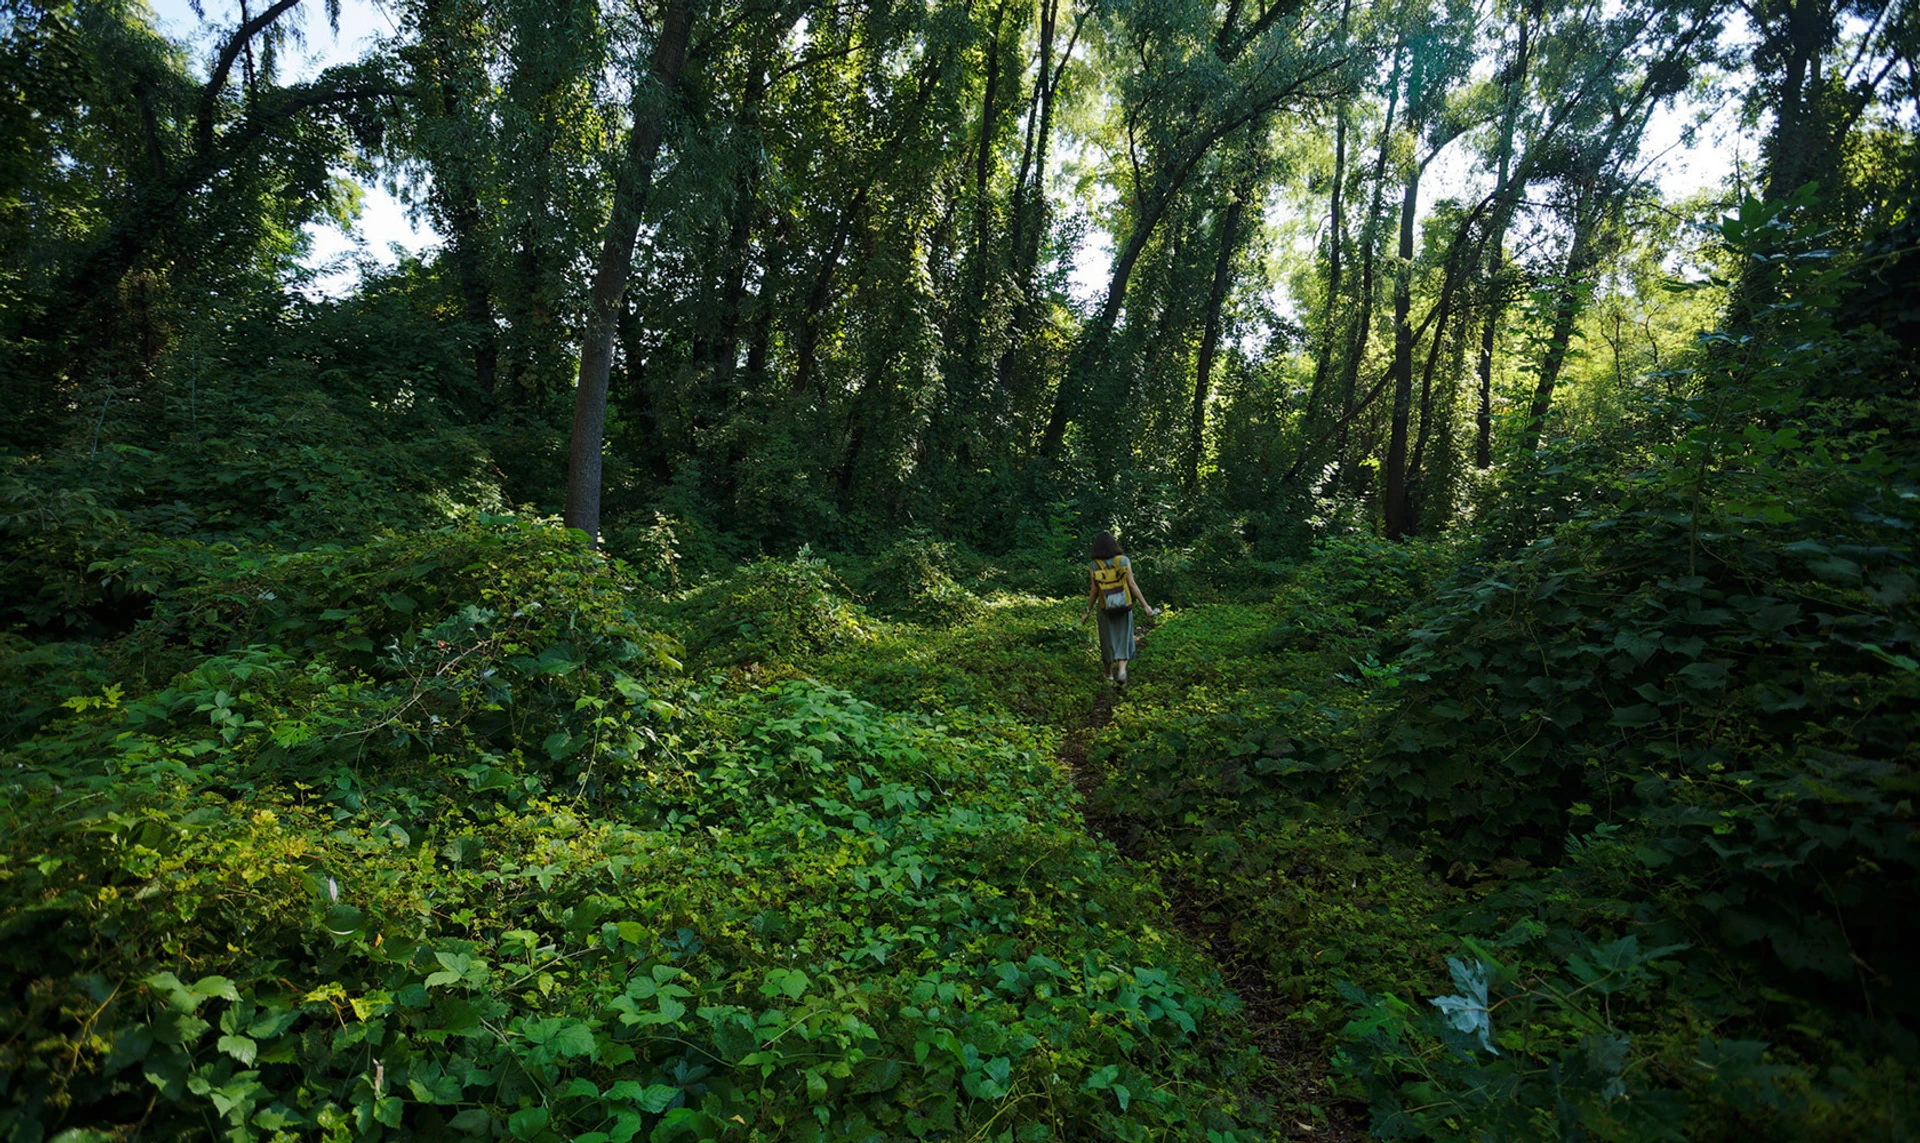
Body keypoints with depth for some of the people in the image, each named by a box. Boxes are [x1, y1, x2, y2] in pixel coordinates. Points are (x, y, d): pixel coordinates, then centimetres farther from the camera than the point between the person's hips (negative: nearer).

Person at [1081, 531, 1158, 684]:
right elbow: (1132, 585, -9)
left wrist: (1088, 611, 5)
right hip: (1124, 608, -1)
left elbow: (1094, 591, -5)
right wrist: (1145, 605, -4)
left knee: (1108, 639, 14)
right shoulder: (1124, 560, -6)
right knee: (1124, 638, 9)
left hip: (1105, 609, 1)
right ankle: (1122, 668, -12)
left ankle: (1110, 674, 25)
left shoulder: (1094, 566, -6)